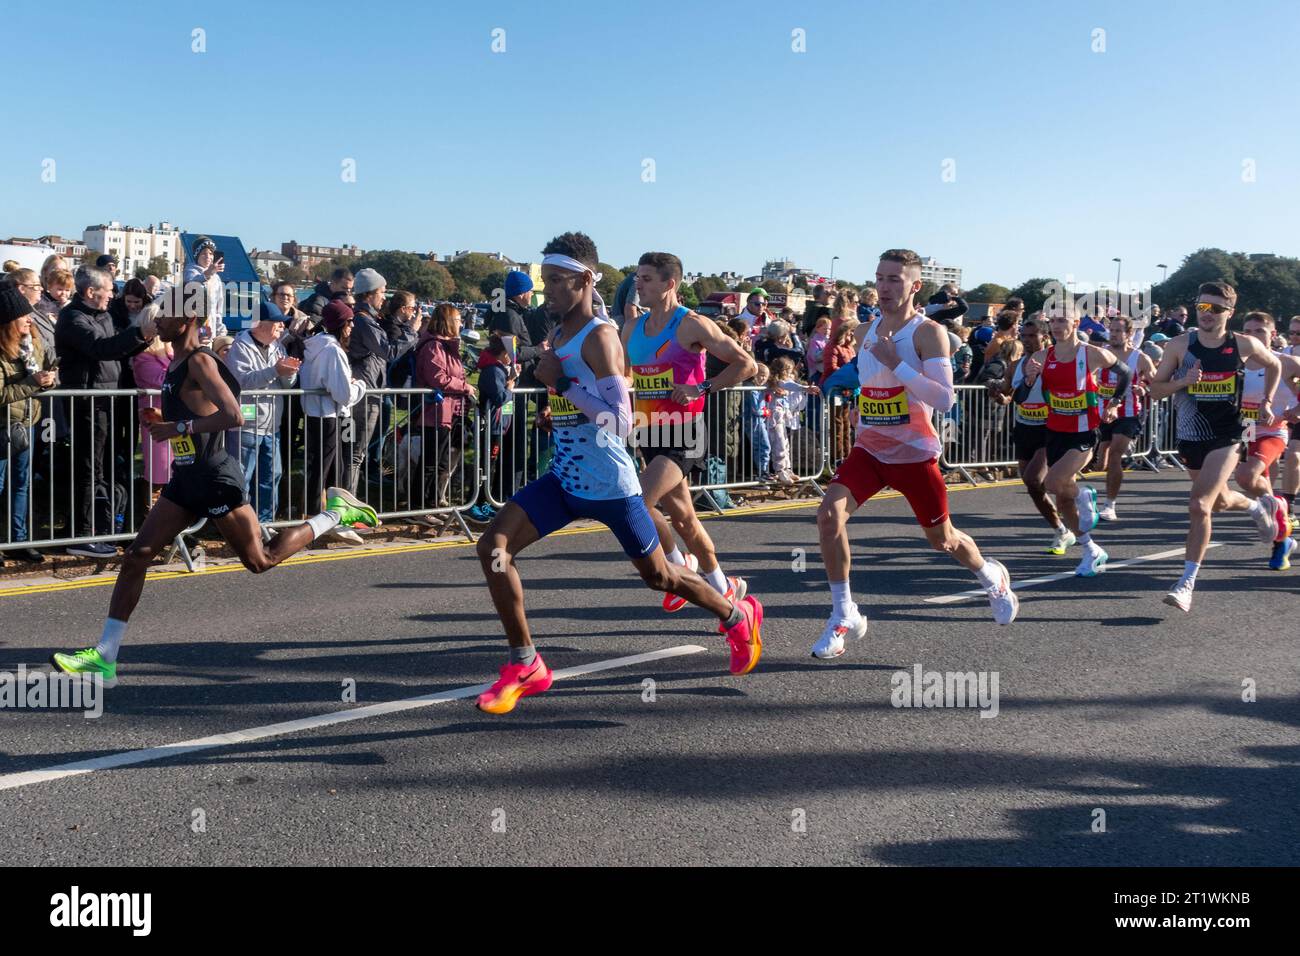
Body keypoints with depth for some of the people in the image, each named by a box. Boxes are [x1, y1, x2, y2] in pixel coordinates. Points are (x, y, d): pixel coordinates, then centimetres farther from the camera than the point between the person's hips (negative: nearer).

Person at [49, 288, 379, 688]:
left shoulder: (200, 361, -15)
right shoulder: (178, 362, 13)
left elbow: (234, 417, -27)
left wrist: (180, 427, -23)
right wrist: (163, 420, 11)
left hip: (215, 478, -9)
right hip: (186, 478, 9)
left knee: (260, 561, 4)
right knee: (136, 556, 0)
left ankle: (337, 512, 19)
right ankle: (104, 656, 1)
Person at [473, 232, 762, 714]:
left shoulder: (600, 337, -18)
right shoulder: (558, 336, 8)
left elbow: (620, 421, -26)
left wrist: (562, 383, -25)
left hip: (609, 484, -8)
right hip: (563, 478, 8)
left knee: (658, 574, 9)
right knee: (493, 547, -9)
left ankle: (740, 619, 37)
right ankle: (526, 667, 0)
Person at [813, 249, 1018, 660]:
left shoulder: (929, 333, -14)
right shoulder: (863, 333, 6)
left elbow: (944, 399, -24)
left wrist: (897, 365, -28)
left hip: (915, 453, -4)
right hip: (870, 449, 4)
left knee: (942, 539, 13)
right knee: (829, 514, -20)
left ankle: (992, 577, 48)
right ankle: (844, 616, -9)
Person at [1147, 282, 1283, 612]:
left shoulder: (1244, 345, -6)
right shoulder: (1181, 345, -5)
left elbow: (1274, 365, 15)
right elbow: (1155, 390, -3)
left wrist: (1266, 402, 7)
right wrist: (1183, 381, -20)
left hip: (1226, 438, -3)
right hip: (1191, 436, 3)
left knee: (1199, 505, -18)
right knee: (1220, 501, 23)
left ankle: (1187, 583, -13)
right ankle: (1260, 506, 58)